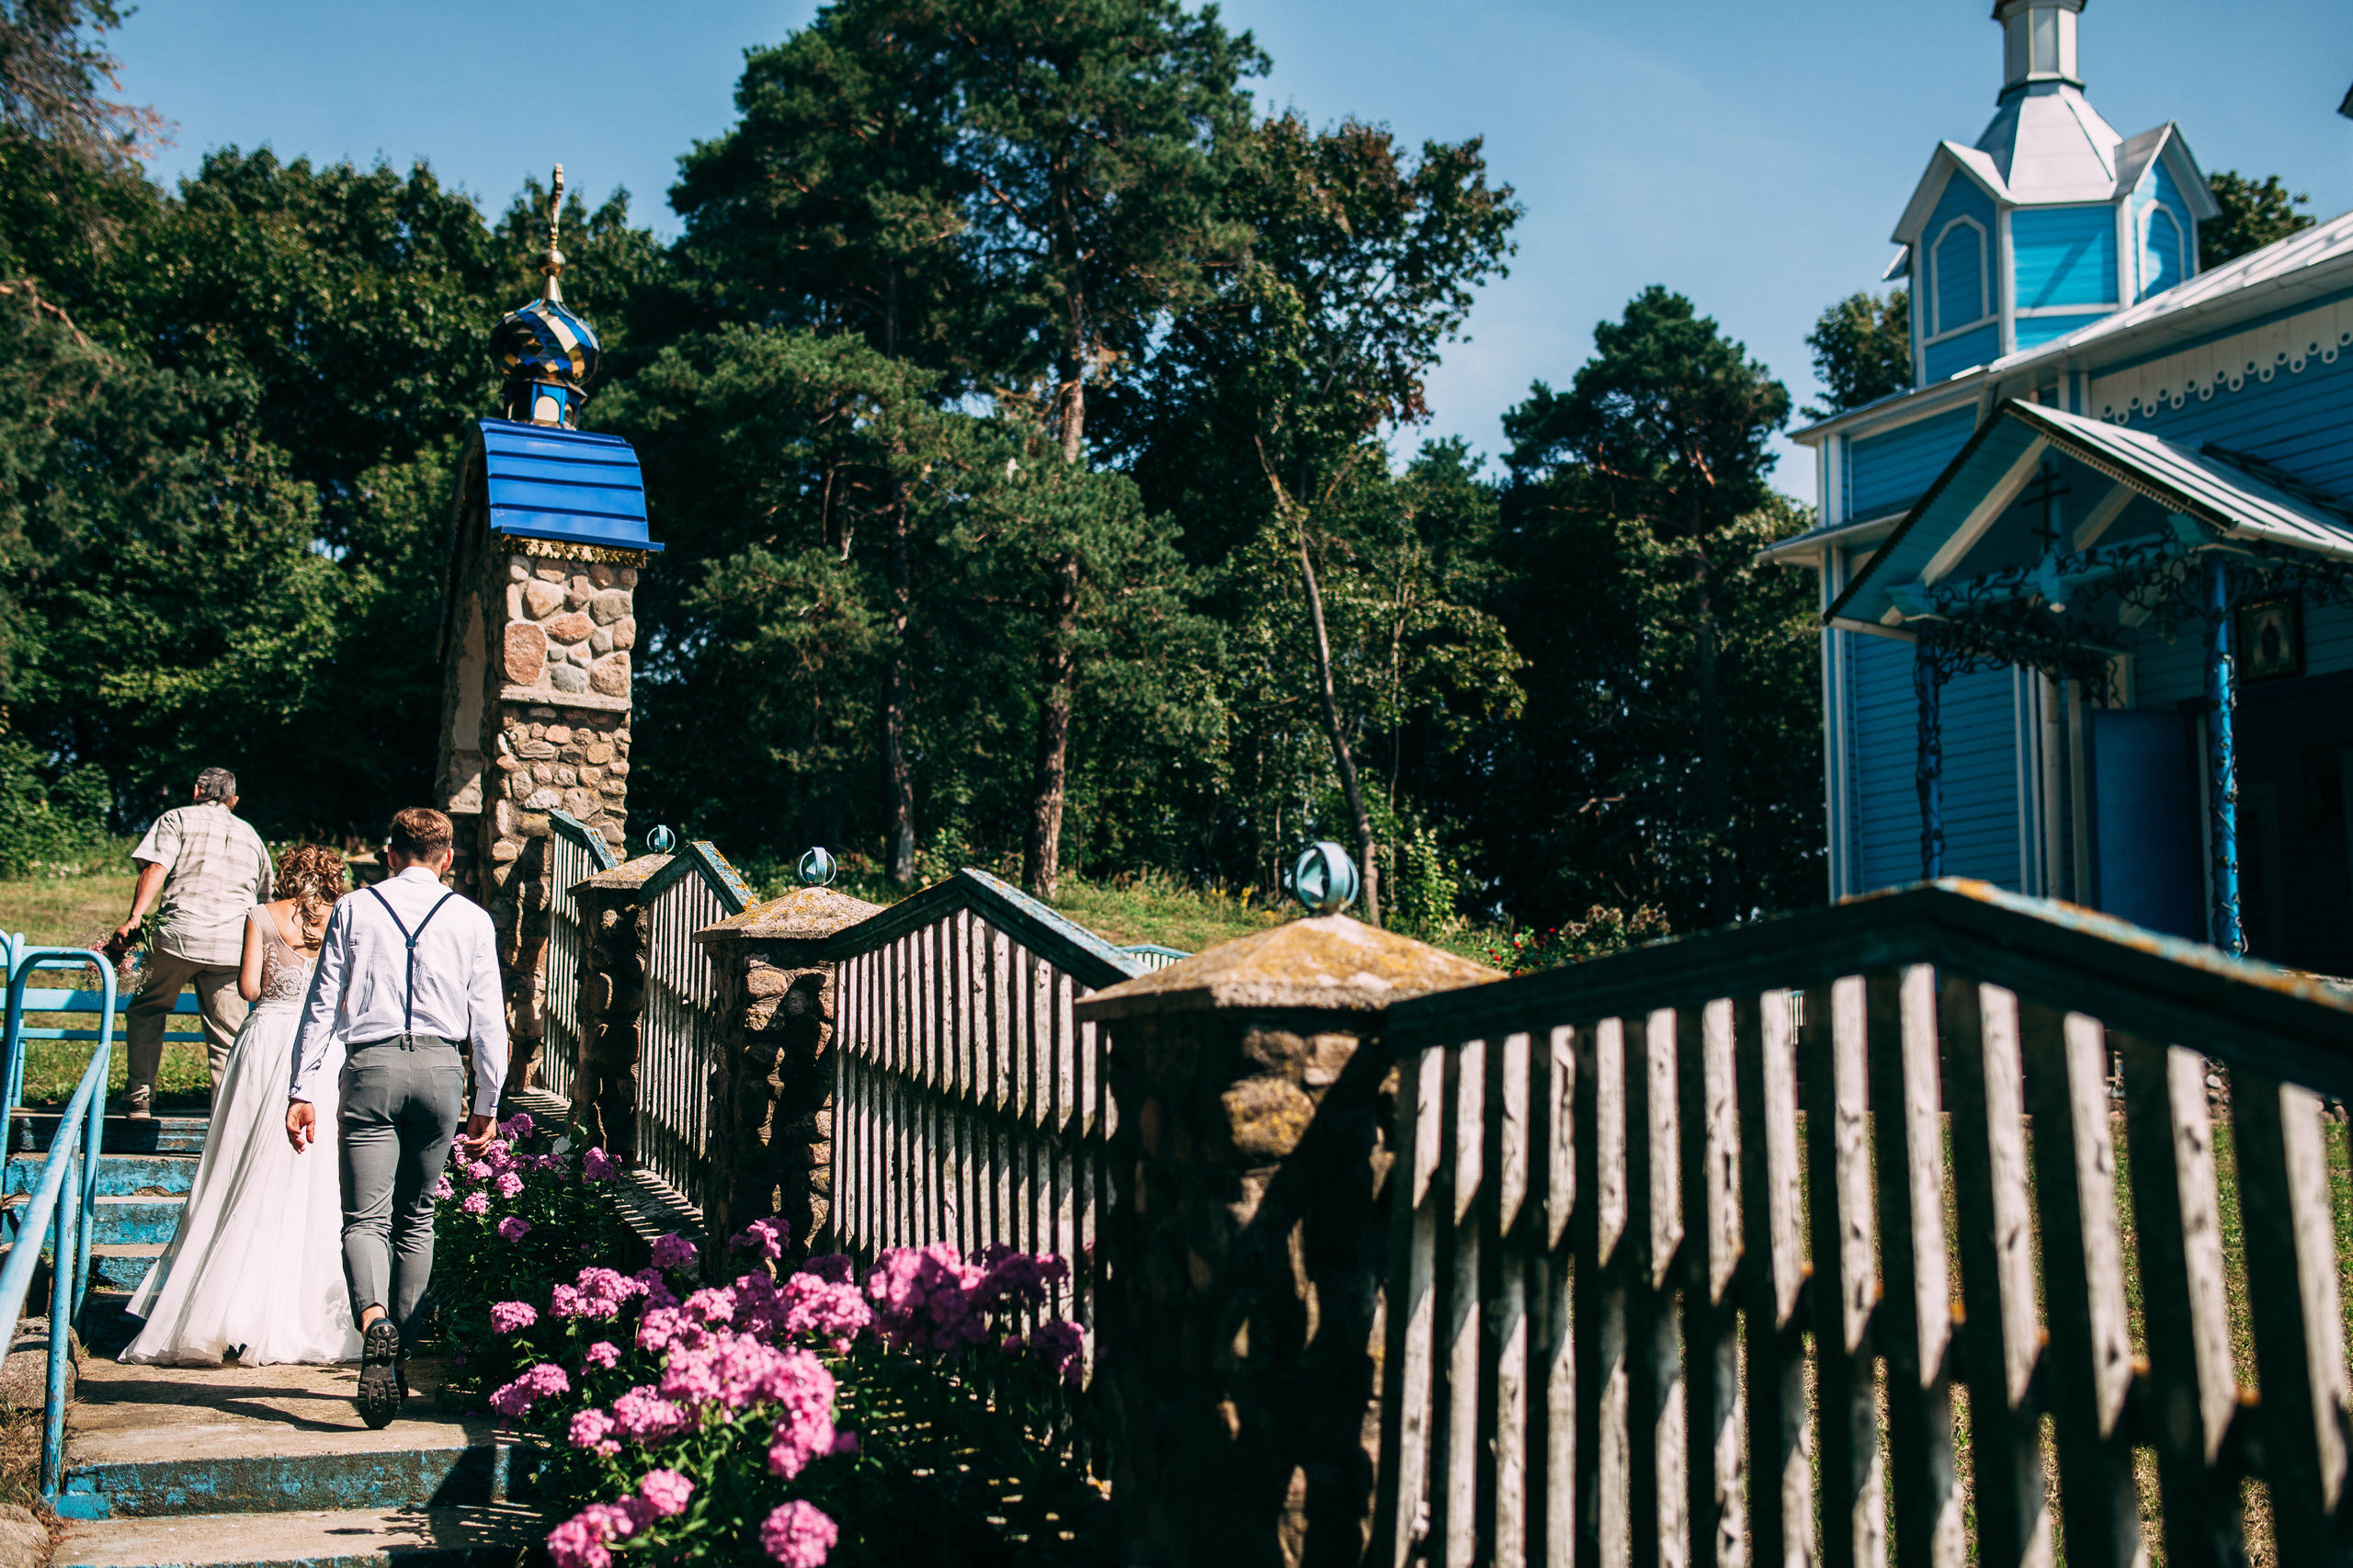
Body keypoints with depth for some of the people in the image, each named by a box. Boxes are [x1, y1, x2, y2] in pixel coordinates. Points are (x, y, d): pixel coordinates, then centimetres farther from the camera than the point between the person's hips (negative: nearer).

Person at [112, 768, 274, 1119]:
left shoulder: (177, 819, 11)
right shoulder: (250, 835, 24)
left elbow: (155, 869, -6)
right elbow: (263, 899, 29)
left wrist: (135, 917, -13)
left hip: (179, 932, -2)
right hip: (233, 943, 3)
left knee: (146, 1010, 18)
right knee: (228, 1034, 4)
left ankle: (139, 1097, 14)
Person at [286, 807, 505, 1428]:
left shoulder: (353, 910, 8)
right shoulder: (472, 919, 8)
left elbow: (323, 1005, 5)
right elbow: (488, 1019, 6)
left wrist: (302, 1090, 7)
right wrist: (487, 1105, 13)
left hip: (371, 1064, -1)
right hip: (441, 1065, 1)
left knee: (366, 1218, -3)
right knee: (416, 1218, 14)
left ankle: (374, 1320, -32)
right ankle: (399, 1355, 15)